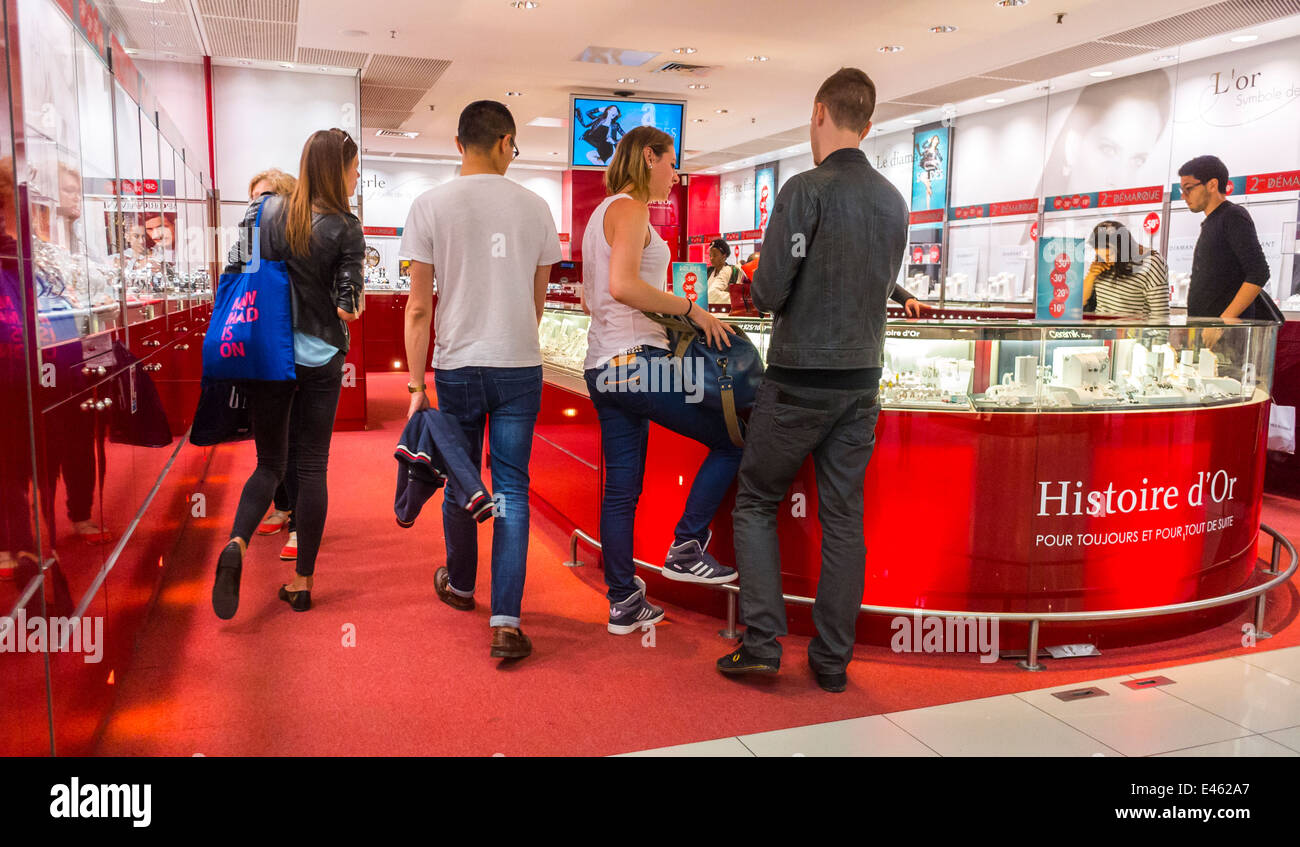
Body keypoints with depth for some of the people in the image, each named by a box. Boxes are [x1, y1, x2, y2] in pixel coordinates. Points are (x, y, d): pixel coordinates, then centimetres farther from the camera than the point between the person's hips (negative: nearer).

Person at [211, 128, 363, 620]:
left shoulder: (263, 212, 1)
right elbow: (346, 305, -11)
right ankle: (302, 582, 12)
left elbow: (234, 277, 2)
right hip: (319, 359, -2)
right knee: (312, 466, 7)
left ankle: (236, 543, -12)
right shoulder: (346, 229, -9)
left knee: (270, 463, 15)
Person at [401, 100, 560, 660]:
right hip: (520, 367, 1)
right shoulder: (534, 207, 2)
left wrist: (417, 385, 2)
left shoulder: (430, 206, -3)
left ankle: (460, 585, 39)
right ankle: (505, 623, 0)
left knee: (461, 482, 17)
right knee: (511, 488, 4)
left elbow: (419, 307, -4)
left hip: (458, 366, 0)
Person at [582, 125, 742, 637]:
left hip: (604, 365, 10)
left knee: (620, 488, 10)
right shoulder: (630, 208, -8)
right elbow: (623, 284, -24)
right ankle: (685, 549, 4)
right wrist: (690, 309, -15)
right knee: (732, 440, 2)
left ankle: (623, 604, 17)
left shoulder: (602, 213, 22)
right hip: (637, 361, -10)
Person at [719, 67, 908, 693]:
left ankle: (762, 642, 5)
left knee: (755, 503, 9)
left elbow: (768, 292, -15)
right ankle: (832, 660, 16)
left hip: (801, 377, -5)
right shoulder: (893, 201, 8)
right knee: (844, 517, 9)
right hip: (862, 378, 6)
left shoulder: (807, 189, -12)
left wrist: (764, 289, 6)